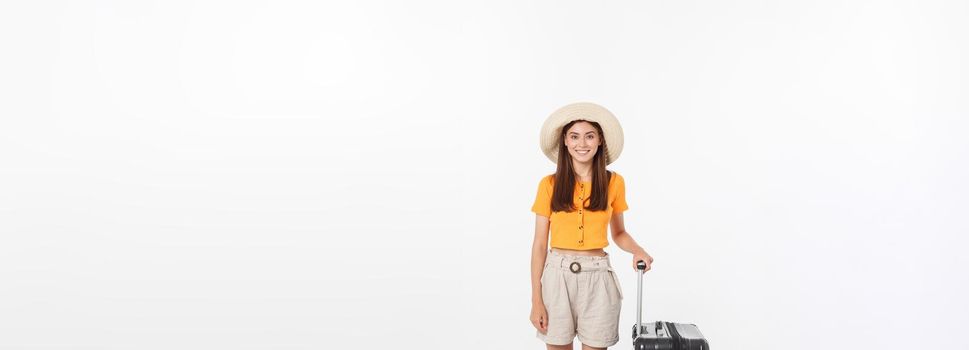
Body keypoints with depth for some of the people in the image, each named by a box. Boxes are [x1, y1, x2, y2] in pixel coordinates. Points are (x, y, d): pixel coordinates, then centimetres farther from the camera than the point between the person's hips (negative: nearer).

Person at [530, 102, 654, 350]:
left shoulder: (613, 182, 2)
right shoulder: (549, 184, -1)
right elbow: (540, 243, 0)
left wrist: (637, 250, -8)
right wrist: (536, 300, -4)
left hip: (597, 277, 1)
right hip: (558, 275, 0)